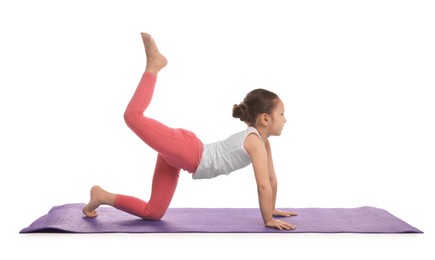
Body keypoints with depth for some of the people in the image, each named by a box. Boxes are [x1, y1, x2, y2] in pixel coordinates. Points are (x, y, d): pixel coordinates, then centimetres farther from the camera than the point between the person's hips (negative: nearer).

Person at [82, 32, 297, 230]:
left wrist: (271, 210, 28)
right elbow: (263, 185, -17)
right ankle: (153, 65, -4)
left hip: (180, 153, 9)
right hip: (185, 149, -9)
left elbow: (271, 178, 25)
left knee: (153, 213, 12)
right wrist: (268, 220, -10)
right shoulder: (256, 142, -12)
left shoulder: (260, 140, 15)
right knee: (133, 115, -24)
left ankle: (102, 196, 14)